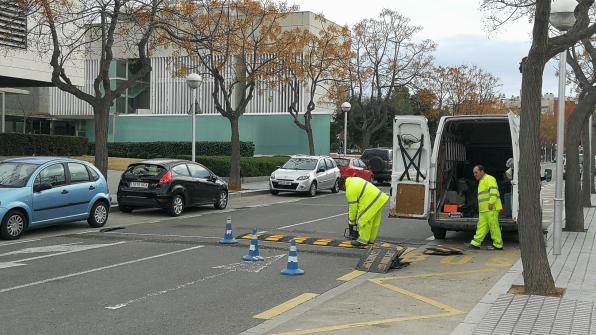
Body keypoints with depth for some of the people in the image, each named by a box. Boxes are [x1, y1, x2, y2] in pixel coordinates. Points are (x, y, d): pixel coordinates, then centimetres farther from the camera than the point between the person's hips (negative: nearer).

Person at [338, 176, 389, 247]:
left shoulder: (350, 190, -12)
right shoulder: (354, 180, 16)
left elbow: (353, 207, -8)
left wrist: (351, 222, 3)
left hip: (372, 202, -10)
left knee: (363, 220, -2)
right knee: (375, 221, 16)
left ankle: (362, 241, 2)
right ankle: (371, 239, 25)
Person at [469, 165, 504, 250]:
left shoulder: (489, 179, -5)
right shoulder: (481, 181, 26)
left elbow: (494, 190, -19)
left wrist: (491, 202, -27)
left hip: (491, 209, -10)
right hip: (483, 210, 10)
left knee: (494, 227, -6)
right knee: (481, 227, 3)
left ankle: (498, 245, -1)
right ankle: (476, 244, -1)